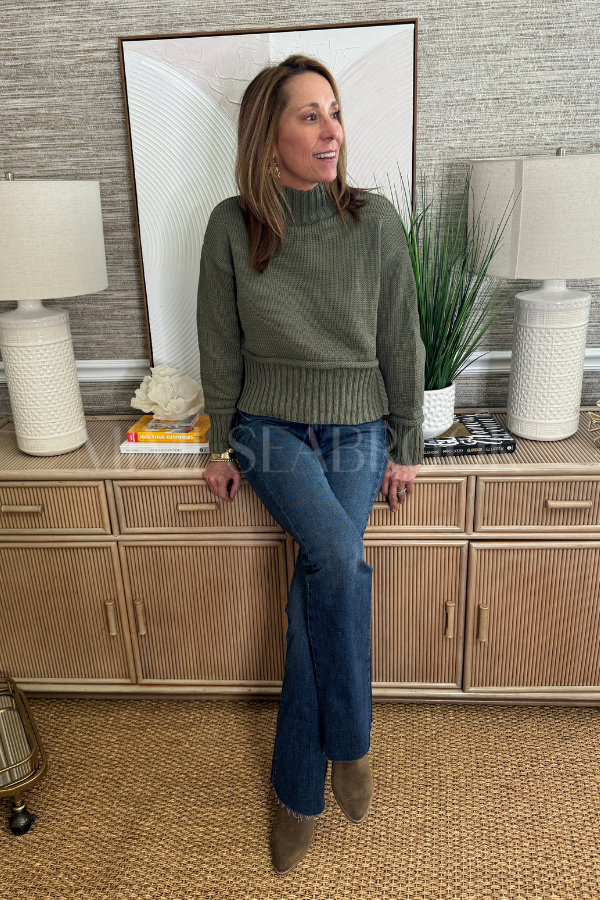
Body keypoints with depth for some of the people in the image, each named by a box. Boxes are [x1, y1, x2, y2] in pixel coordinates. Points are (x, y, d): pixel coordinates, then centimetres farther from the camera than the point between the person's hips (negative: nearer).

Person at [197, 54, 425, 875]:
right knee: (338, 558, -27)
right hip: (271, 430, 0)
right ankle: (350, 744, -2)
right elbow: (221, 347, 3)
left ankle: (301, 793, 12)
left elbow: (400, 344, 1)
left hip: (357, 435, 1)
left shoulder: (375, 221, -5)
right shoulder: (232, 226, -5)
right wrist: (222, 445, 6)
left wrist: (406, 447, 3)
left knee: (317, 596, -9)